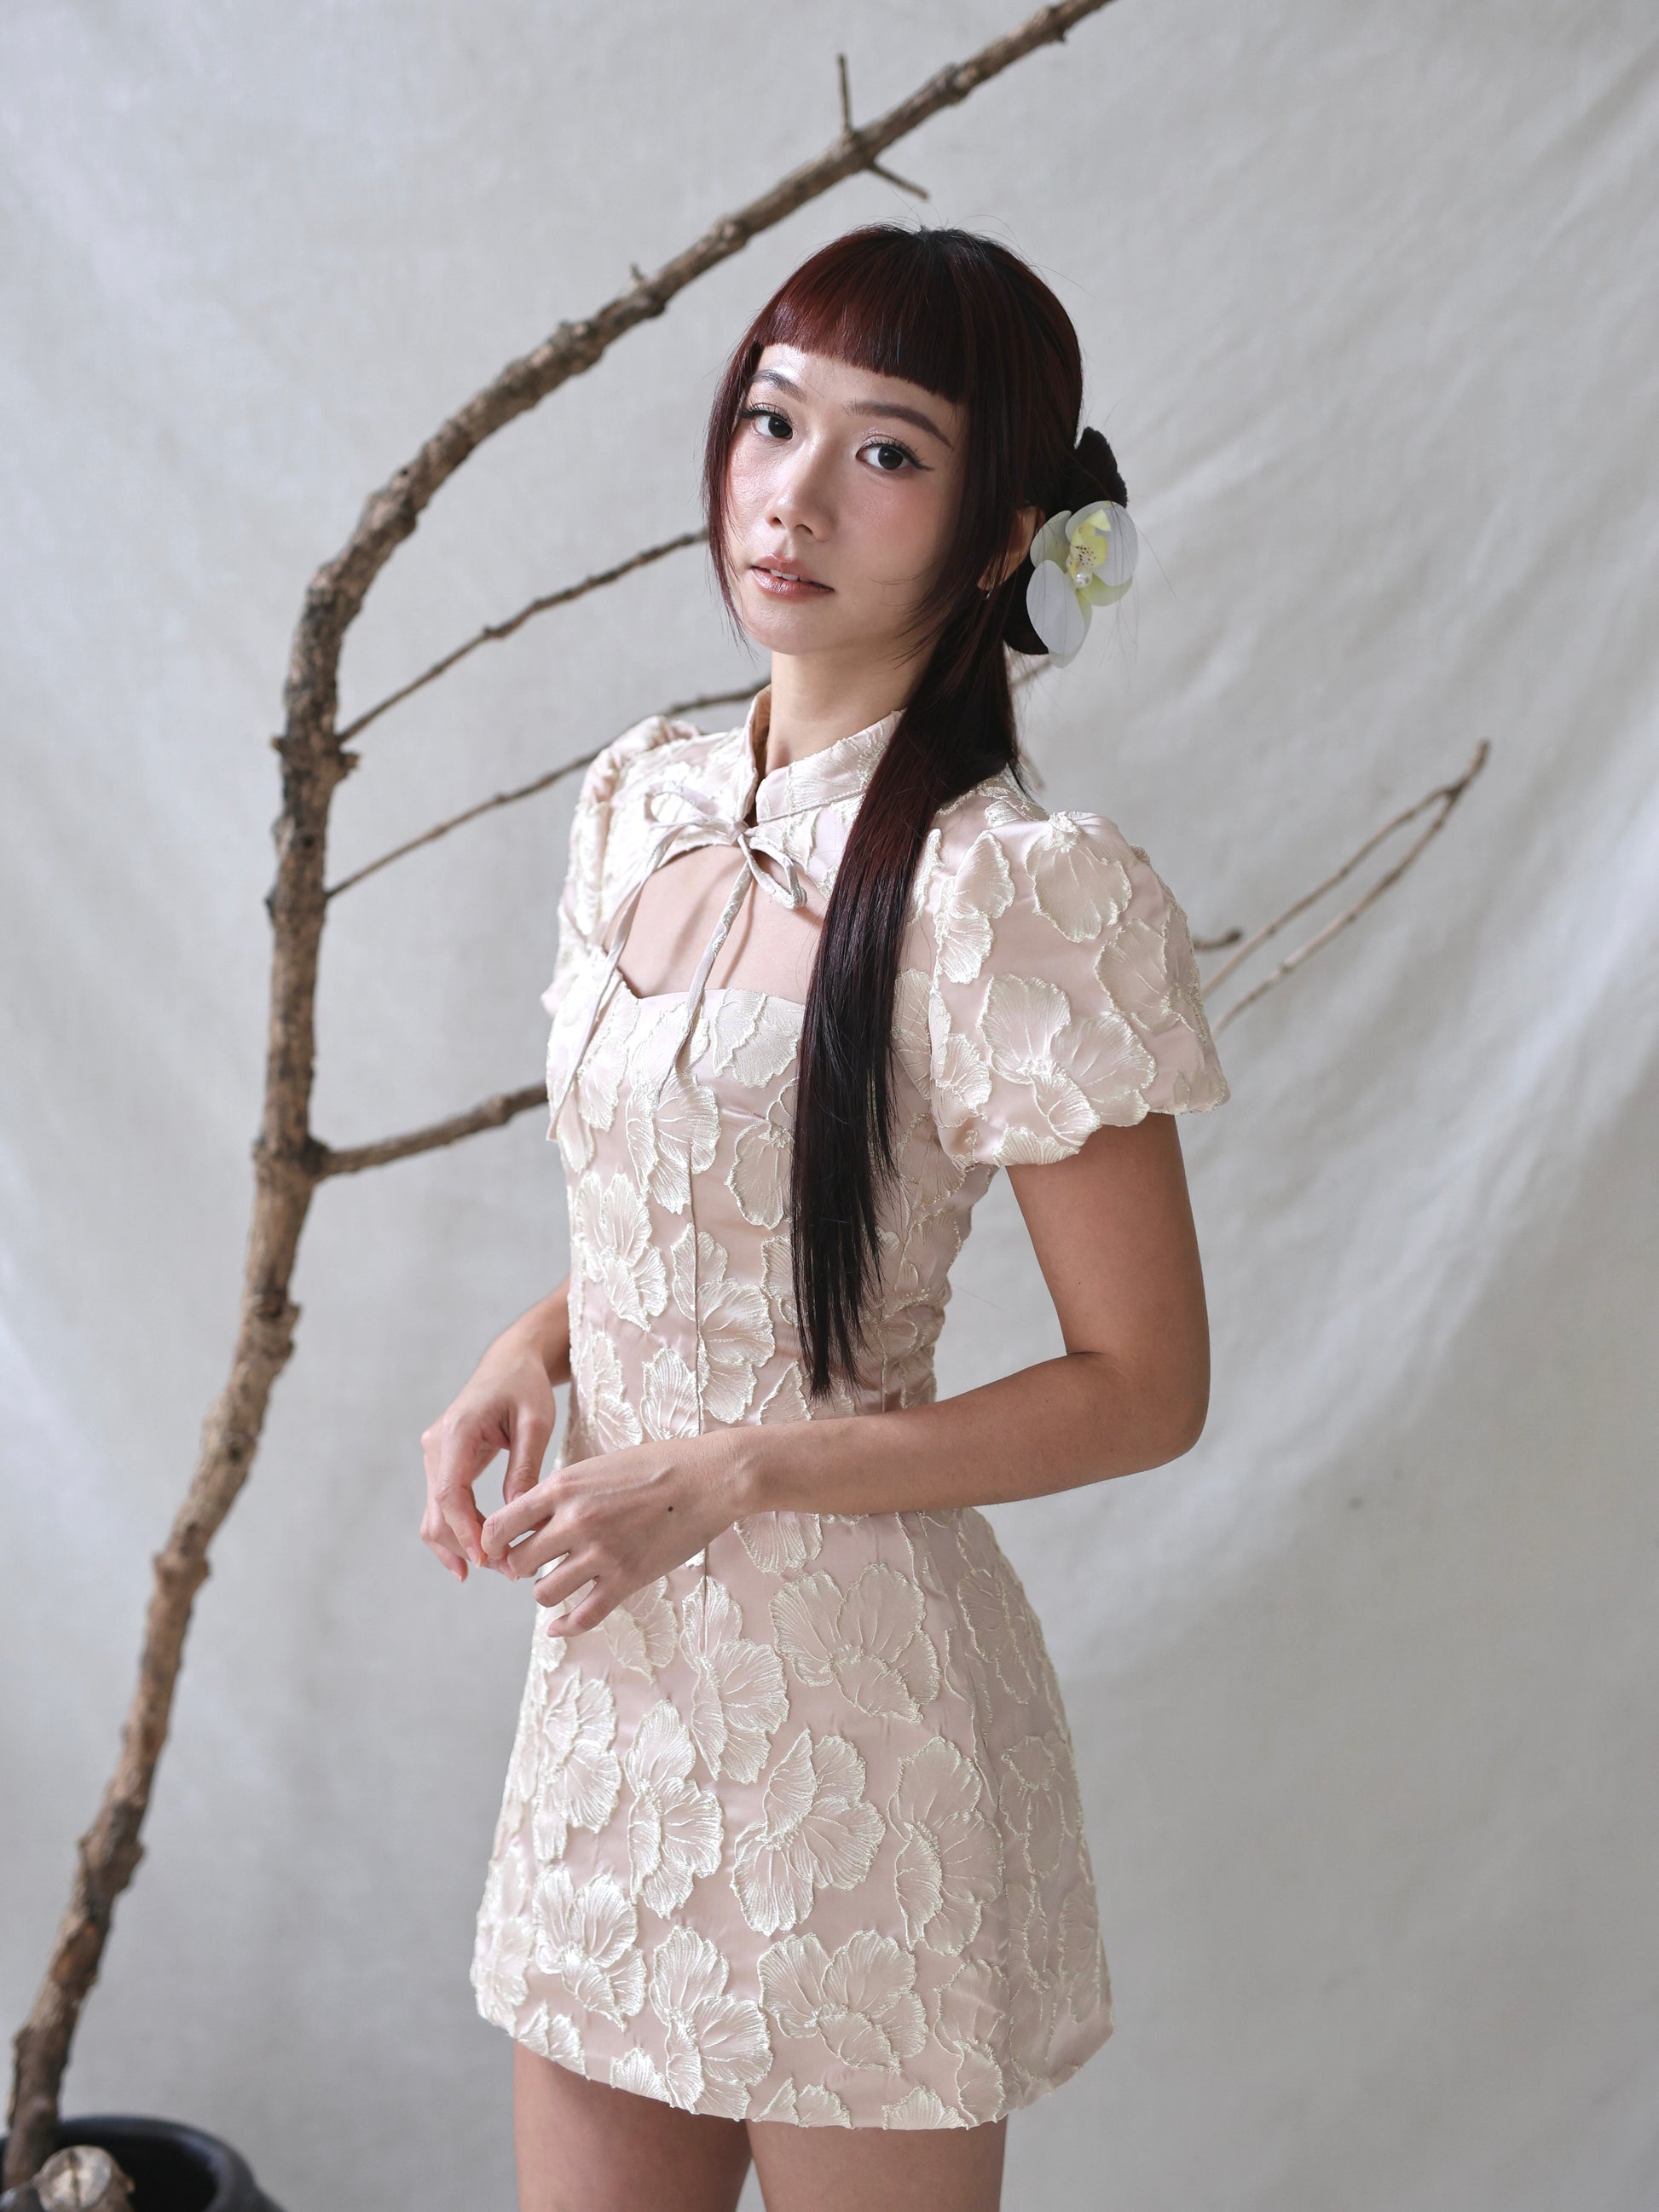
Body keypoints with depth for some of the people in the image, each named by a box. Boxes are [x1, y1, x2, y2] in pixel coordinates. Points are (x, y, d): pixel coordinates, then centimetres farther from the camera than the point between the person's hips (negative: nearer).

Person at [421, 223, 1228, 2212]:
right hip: (618, 1655, 6)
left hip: (846, 1690, -6)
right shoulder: (644, 804, 4)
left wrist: (721, 1476, -17)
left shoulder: (1015, 893, -18)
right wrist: (532, 1350, -2)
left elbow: (1143, 1390, -14)